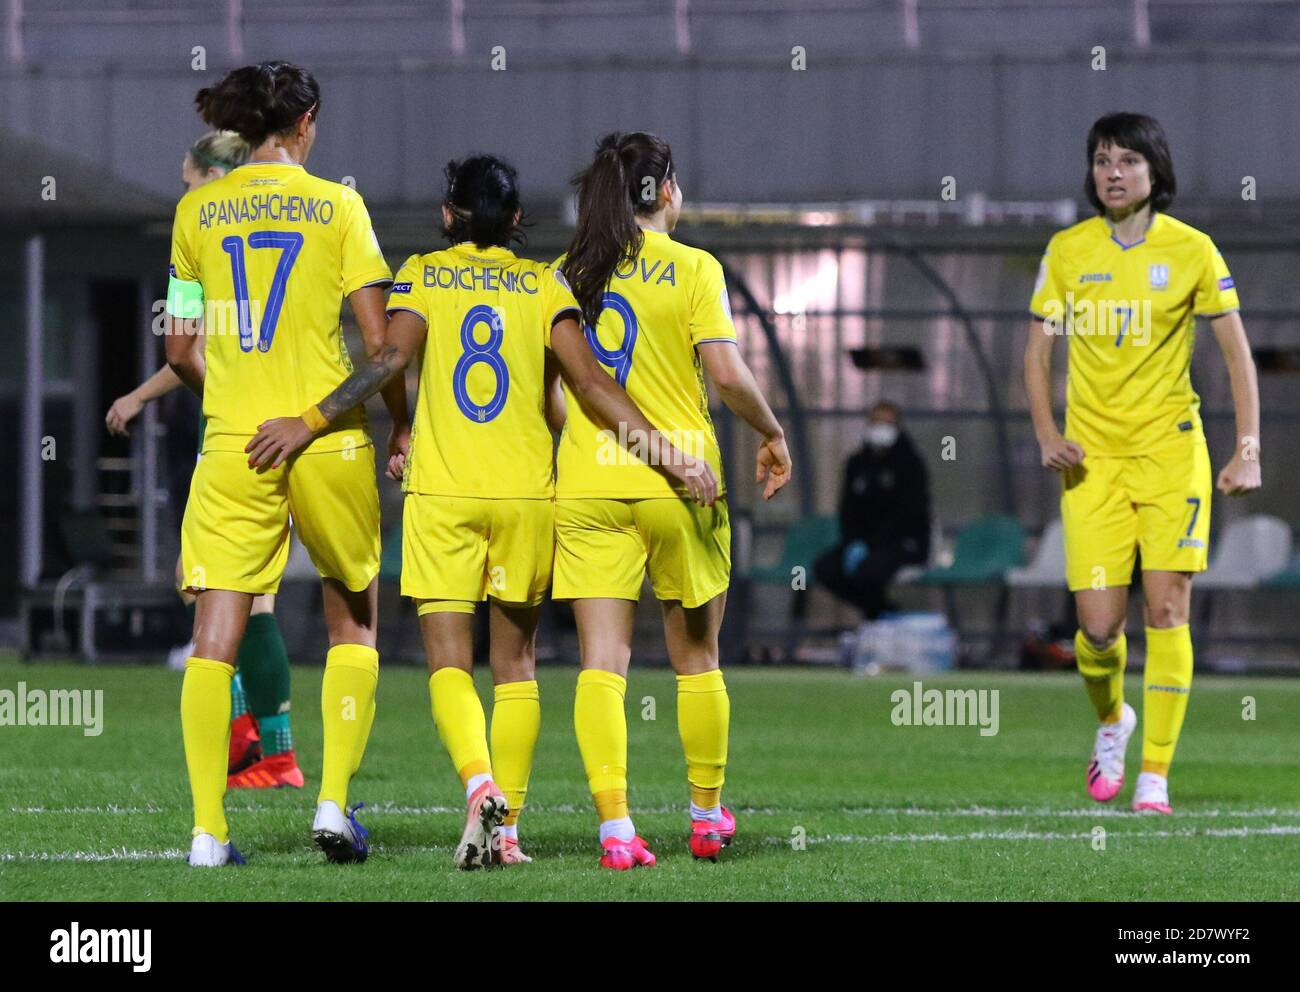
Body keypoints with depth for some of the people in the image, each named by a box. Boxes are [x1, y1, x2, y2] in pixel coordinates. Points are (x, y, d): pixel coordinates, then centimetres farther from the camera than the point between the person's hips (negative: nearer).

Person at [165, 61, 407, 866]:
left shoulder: (197, 211, 5)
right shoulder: (336, 205, -2)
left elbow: (180, 349, 7)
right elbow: (380, 341, -5)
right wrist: (401, 418, 10)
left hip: (233, 445, 1)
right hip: (329, 439, -1)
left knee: (215, 638, 1)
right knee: (353, 623, 16)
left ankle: (209, 830, -7)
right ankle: (335, 802, 4)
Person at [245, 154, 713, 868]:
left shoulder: (422, 275, 3)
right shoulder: (543, 285, 6)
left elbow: (390, 358, -12)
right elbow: (588, 381, -4)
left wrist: (309, 424, -13)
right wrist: (666, 451, -3)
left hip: (441, 493, -1)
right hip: (526, 491, 2)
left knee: (448, 660, -2)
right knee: (515, 662, 11)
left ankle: (480, 785, -28)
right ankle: (506, 828, 7)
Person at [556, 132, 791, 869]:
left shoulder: (573, 272, 5)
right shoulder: (692, 268, -5)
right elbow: (727, 373, -13)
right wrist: (772, 435, 2)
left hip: (587, 483, 2)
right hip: (677, 479, -2)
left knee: (603, 662, -1)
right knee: (697, 657, 14)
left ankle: (616, 828, -12)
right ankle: (708, 816, 24)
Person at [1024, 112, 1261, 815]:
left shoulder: (1191, 250, -2)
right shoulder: (1067, 250, 4)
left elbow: (1237, 352, 2)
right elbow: (1038, 349, 10)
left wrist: (1247, 449, -6)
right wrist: (1046, 433, -6)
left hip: (1170, 447, -1)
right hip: (1092, 456, 1)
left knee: (1166, 610, -9)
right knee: (1099, 625, -5)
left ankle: (1155, 776, -2)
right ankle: (1110, 720, 27)